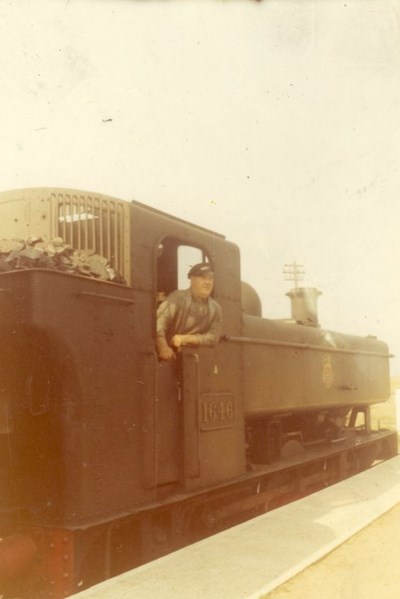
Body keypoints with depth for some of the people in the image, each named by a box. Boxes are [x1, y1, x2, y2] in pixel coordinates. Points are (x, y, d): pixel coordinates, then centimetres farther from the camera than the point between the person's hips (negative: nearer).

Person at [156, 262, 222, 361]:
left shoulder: (215, 309, 4)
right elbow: (159, 321, -22)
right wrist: (163, 347, -38)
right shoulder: (178, 297, -9)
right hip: (170, 355, -4)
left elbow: (213, 338, -3)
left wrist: (185, 338, -17)